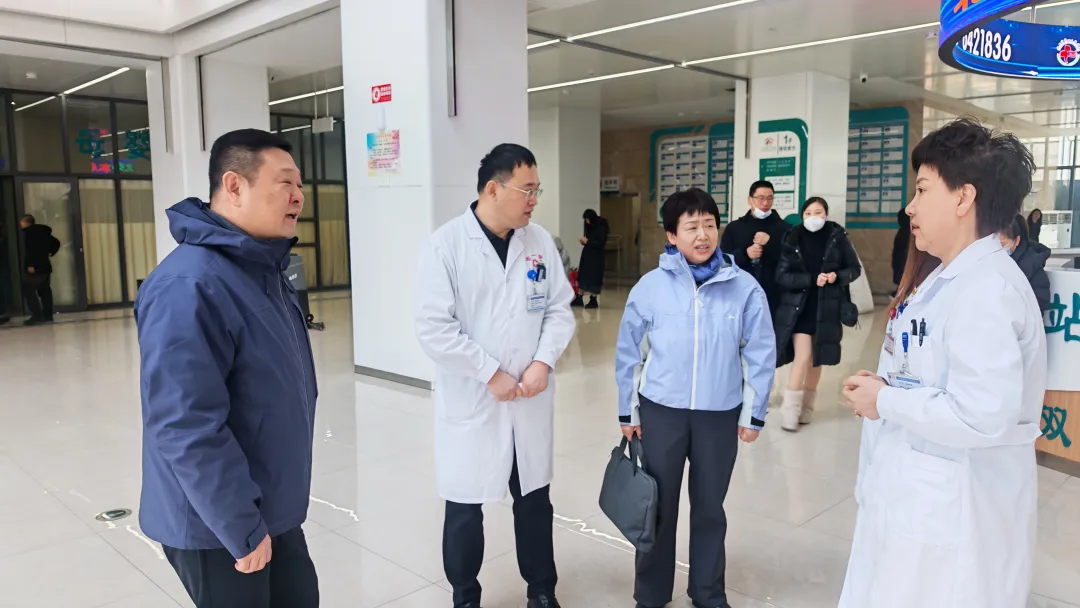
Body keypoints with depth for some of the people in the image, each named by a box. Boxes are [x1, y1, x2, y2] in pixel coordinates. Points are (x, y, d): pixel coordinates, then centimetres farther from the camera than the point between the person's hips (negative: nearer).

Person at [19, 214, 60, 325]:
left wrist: (30, 265, -24)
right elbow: (56, 242, 26)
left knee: (28, 290, -8)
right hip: (45, 266, 9)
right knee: (44, 291, 10)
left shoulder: (29, 232, -10)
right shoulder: (42, 231, 17)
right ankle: (47, 315, 11)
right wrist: (49, 254, 19)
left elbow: (31, 249, -22)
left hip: (35, 267, -9)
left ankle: (37, 316, -14)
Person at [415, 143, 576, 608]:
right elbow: (434, 328, -16)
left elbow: (560, 310, 4)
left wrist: (543, 362, -11)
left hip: (531, 400, 4)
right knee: (465, 506, 11)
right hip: (470, 401, -3)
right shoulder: (446, 244, -12)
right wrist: (491, 373, -16)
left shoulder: (540, 241, 1)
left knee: (535, 500, 16)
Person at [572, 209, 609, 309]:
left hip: (596, 257, -7)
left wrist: (587, 242, -17)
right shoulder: (590, 227, 9)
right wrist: (584, 242, -6)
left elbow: (601, 243, -18)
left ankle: (593, 301, 7)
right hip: (587, 255, 8)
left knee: (593, 278, -2)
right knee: (583, 276, 7)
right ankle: (579, 298, 13)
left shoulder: (601, 228, -12)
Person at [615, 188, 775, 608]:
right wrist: (628, 411, 3)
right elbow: (629, 353, 0)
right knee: (659, 506, 12)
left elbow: (761, 354, -2)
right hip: (661, 411, 0)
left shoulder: (745, 287, -9)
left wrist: (755, 414, 1)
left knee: (709, 507, 17)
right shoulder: (650, 286, -8)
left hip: (721, 414, 0)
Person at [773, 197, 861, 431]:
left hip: (827, 308, 2)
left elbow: (855, 268, 4)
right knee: (802, 357, -10)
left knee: (817, 359, 11)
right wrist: (812, 279, -21)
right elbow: (781, 275, -9)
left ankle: (806, 407, 25)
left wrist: (837, 276, -17)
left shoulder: (838, 238, -3)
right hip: (798, 307, -1)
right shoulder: (792, 239, -4)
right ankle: (790, 410, 0)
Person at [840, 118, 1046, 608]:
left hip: (953, 516, -10)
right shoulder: (949, 280, 10)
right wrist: (884, 386, 1)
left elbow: (982, 415, -31)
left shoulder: (987, 289, -22)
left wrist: (885, 401, -18)